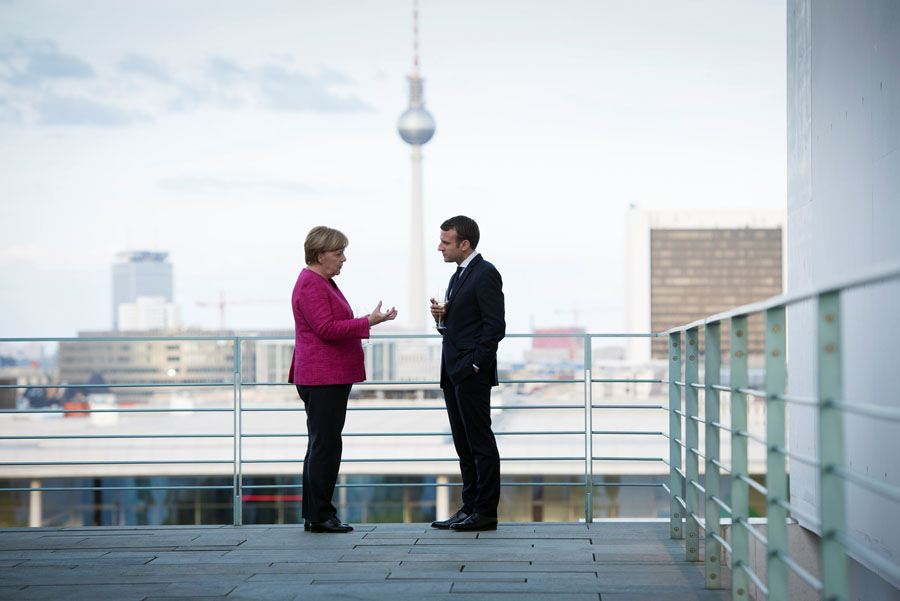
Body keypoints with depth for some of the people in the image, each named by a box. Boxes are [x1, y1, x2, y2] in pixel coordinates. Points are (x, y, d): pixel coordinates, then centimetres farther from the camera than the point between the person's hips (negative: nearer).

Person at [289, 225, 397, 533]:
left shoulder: (323, 282, 19)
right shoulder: (310, 285, -14)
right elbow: (326, 328, -22)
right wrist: (368, 322, -22)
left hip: (332, 377, 11)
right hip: (323, 379, -11)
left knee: (322, 446, 10)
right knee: (325, 445, -9)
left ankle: (315, 515, 13)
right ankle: (319, 516, -7)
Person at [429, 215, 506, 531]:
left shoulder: (485, 274, -11)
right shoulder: (458, 276, 19)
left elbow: (495, 327, -16)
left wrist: (474, 364, -18)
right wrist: (442, 315, 4)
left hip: (472, 374, -10)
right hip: (453, 374, 10)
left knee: (481, 443, -5)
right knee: (464, 445, 11)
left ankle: (486, 511, -1)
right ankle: (470, 507, 16)